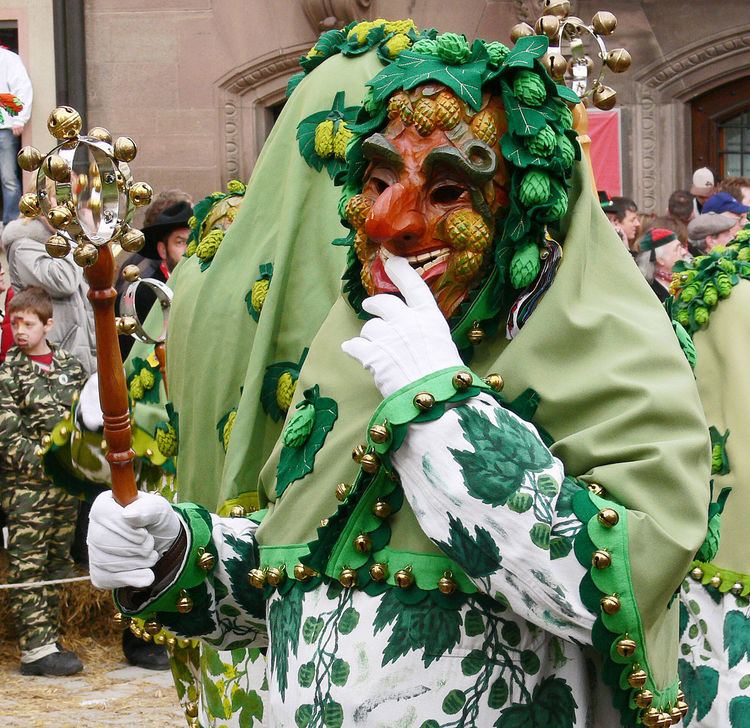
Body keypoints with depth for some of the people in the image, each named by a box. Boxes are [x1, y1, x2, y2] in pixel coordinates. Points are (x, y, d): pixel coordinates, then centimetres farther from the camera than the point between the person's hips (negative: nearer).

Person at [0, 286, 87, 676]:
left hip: (66, 484, 5)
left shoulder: (71, 366, 10)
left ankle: (48, 640, 16)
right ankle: (37, 648, -7)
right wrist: (45, 465, -15)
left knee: (56, 564, 9)